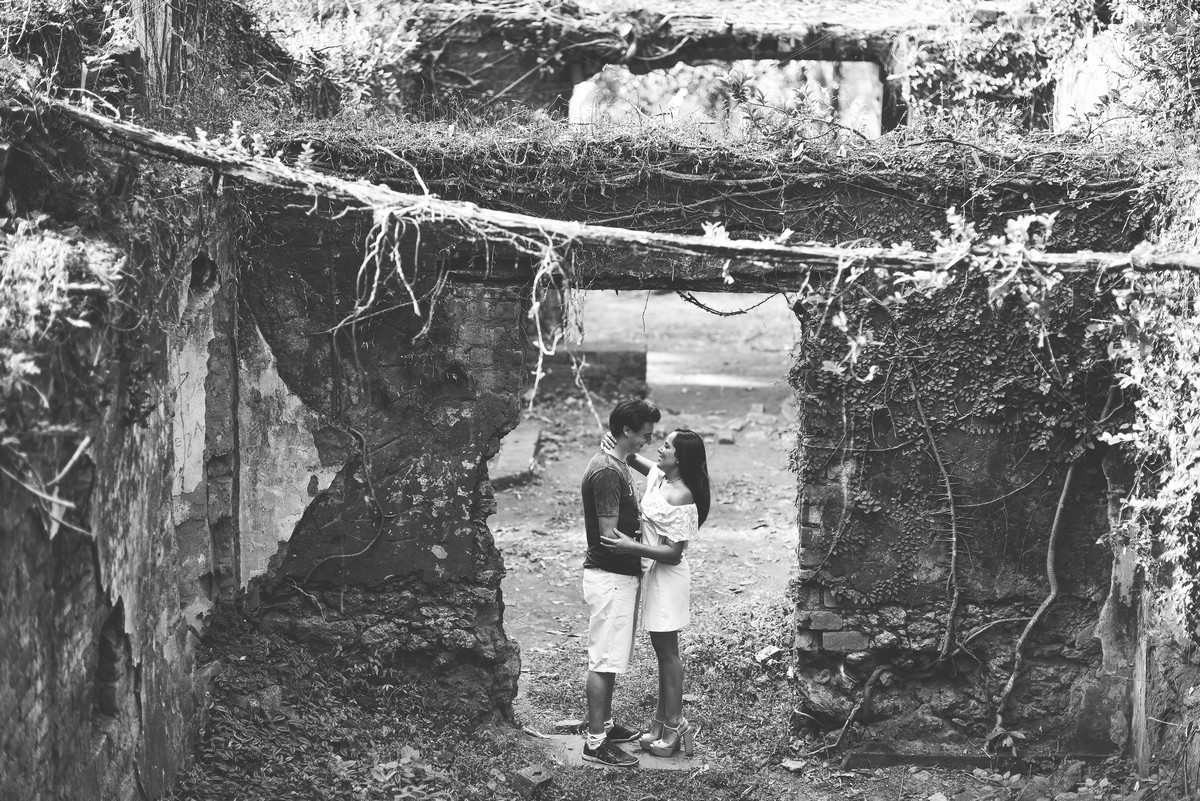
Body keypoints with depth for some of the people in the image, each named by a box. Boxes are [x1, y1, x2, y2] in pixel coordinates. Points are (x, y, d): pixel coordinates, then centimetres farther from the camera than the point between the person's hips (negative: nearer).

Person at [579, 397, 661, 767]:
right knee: (604, 660, -4)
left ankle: (604, 724, 29)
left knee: (609, 659, 18)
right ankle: (596, 742, 1)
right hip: (609, 577, -10)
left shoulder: (617, 465, 11)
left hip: (620, 576, 10)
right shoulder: (606, 472, -21)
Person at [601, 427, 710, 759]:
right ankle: (662, 720, 25)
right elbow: (634, 460, 23)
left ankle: (674, 724, 8)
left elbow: (673, 553, -23)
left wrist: (631, 547, -31)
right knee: (662, 650, 16)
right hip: (652, 572, 9)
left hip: (668, 577, -9)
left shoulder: (680, 499, -23)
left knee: (667, 650, -1)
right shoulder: (658, 476, 3)